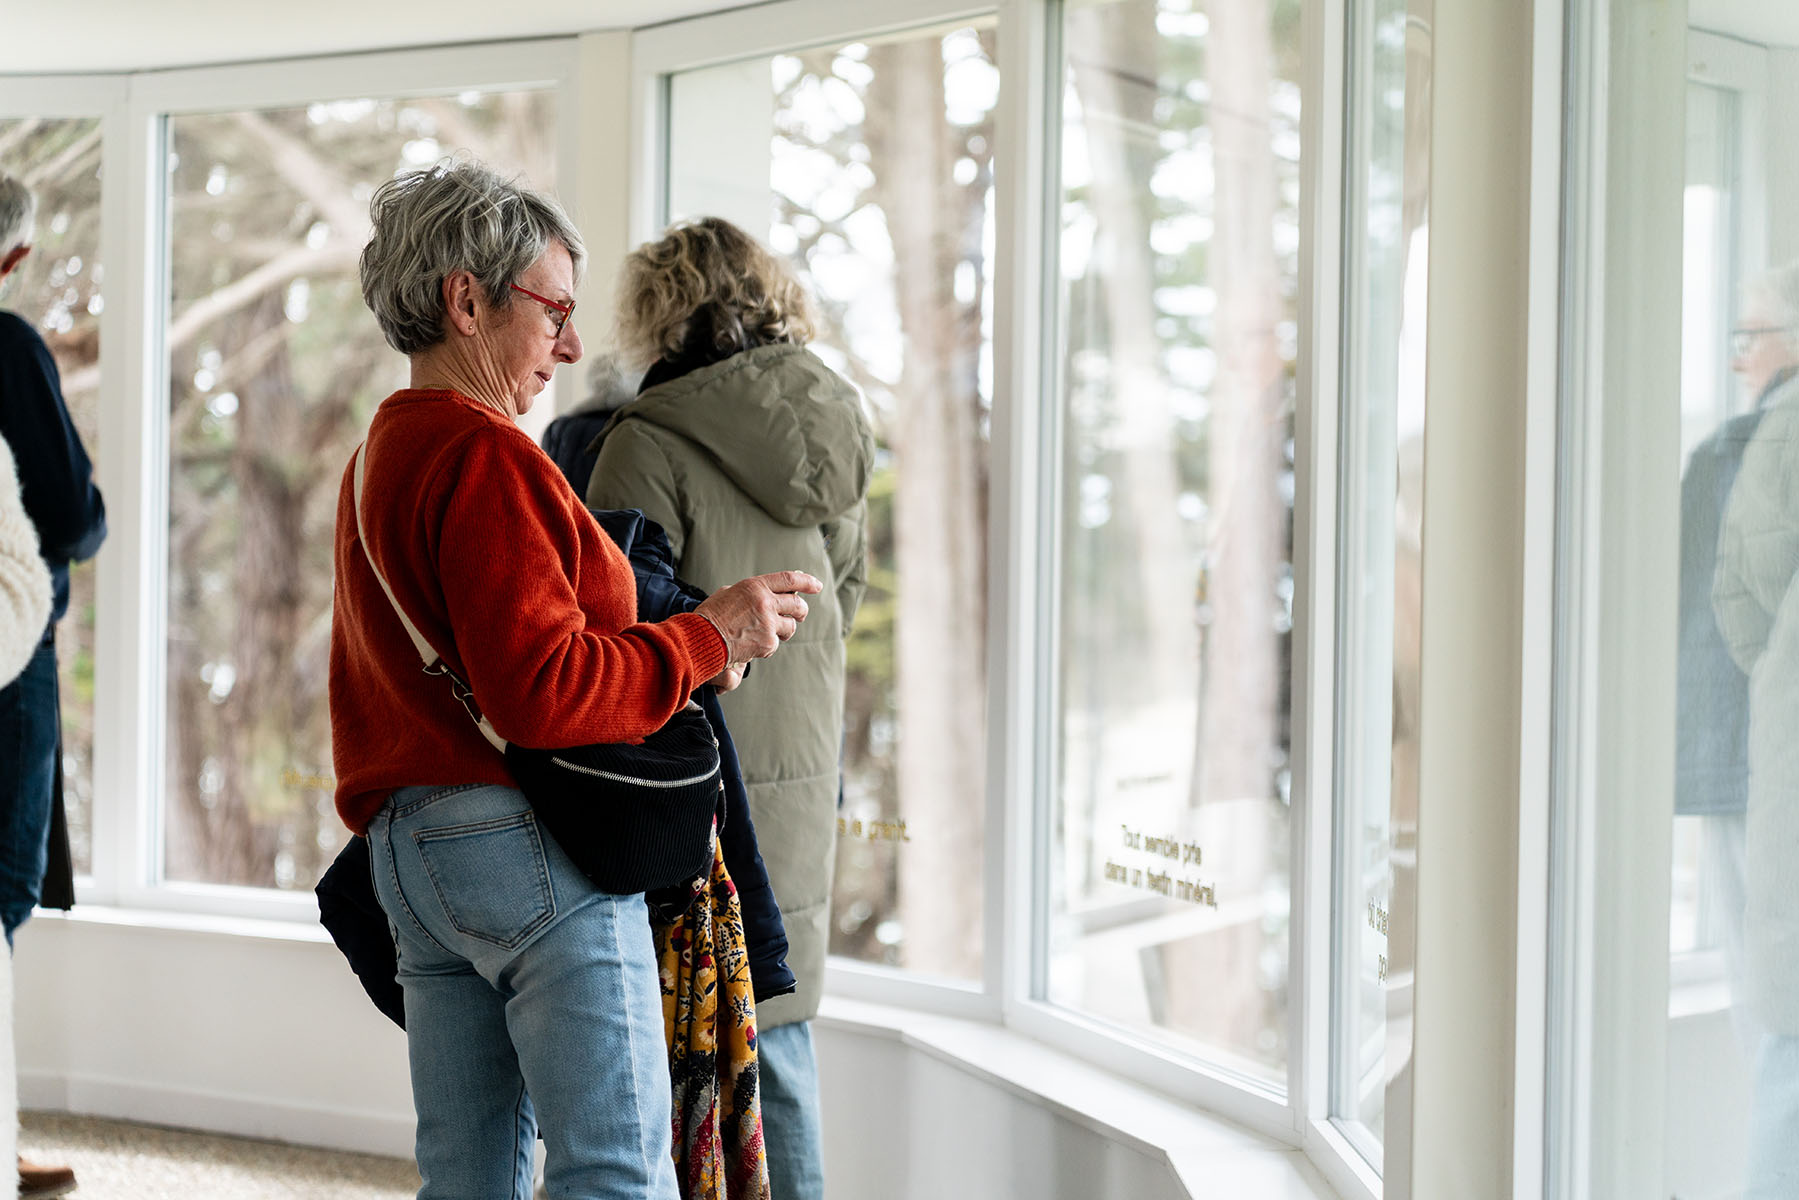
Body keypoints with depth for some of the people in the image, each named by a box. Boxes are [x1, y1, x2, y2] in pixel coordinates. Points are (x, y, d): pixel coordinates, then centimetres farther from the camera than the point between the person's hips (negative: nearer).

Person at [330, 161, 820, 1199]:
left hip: (407, 852, 10)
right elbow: (543, 690, -20)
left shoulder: (380, 458, 19)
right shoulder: (482, 454, -13)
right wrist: (707, 640, -12)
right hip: (531, 845, -10)